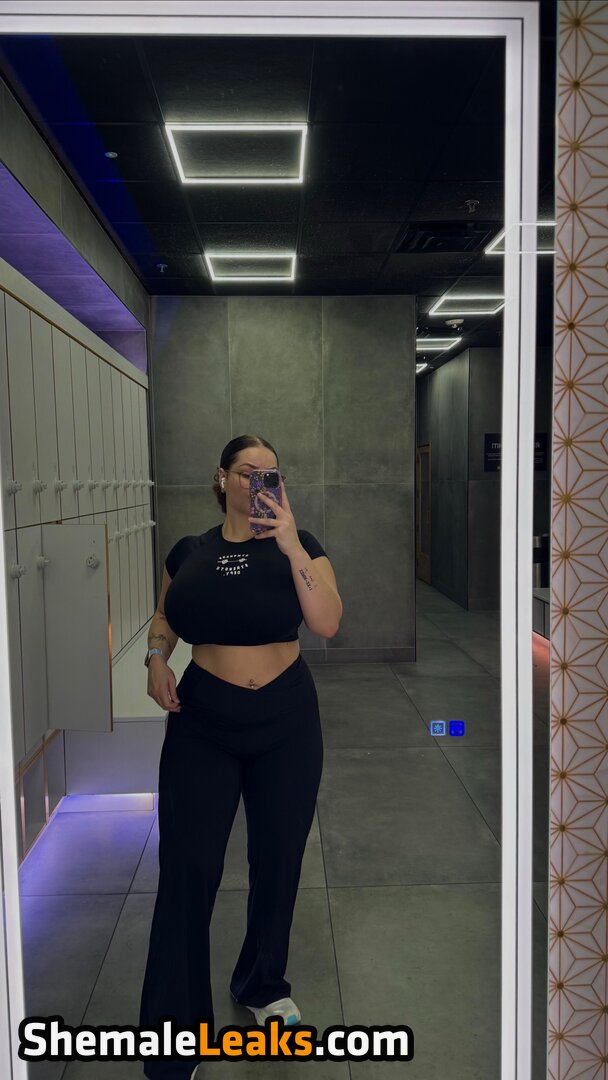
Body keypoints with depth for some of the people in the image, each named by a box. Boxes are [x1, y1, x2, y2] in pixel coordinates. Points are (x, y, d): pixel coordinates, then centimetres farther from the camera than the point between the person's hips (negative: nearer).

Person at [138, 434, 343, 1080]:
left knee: (278, 861, 14)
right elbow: (164, 619, 17)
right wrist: (156, 657, -4)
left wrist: (291, 545, -24)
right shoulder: (187, 553, 2)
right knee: (187, 868, -1)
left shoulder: (299, 545, -4)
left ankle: (263, 987, 41)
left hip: (286, 722, 0)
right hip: (201, 721, 0)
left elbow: (327, 623, -17)